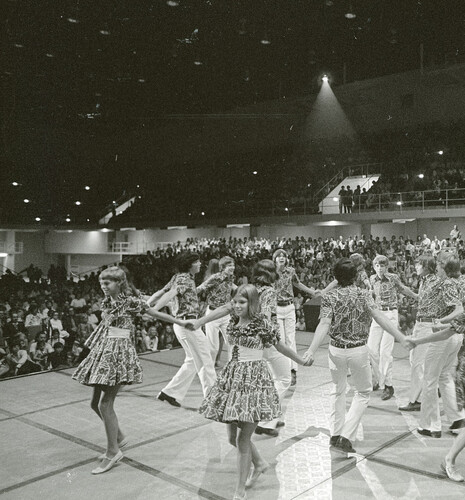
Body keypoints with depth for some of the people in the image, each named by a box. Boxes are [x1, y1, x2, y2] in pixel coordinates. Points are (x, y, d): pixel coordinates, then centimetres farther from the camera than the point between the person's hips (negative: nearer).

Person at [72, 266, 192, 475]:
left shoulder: (131, 302, -8)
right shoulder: (106, 303, 11)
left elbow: (155, 313, 0)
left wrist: (180, 322, 3)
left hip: (119, 353, -8)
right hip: (103, 352, 8)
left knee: (105, 404, -10)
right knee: (95, 403, 11)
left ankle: (113, 452, 6)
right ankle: (118, 438, 31)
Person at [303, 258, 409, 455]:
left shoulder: (330, 297, -6)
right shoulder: (364, 295, -6)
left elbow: (324, 324, -19)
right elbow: (380, 318, -15)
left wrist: (312, 350, -27)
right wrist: (402, 339, -15)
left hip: (336, 349, 1)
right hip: (359, 350, -1)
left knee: (338, 390, 21)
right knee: (362, 392, 15)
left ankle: (335, 435, 26)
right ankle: (346, 437, 5)